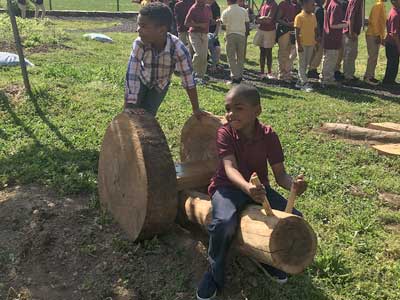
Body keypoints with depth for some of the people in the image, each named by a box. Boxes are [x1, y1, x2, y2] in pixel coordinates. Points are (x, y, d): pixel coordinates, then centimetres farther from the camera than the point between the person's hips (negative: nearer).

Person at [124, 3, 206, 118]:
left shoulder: (177, 48, -37)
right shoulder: (139, 44, -34)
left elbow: (188, 80, -30)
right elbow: (131, 74, -34)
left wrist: (196, 109, -23)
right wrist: (129, 105, -37)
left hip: (160, 84, 0)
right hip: (142, 80, 1)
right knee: (132, 114, -7)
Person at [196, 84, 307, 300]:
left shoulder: (268, 135, -7)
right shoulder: (225, 133, -14)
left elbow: (279, 173, -9)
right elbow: (230, 168, -28)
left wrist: (293, 184, -34)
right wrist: (246, 187, -50)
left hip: (258, 187, 3)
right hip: (229, 186, -3)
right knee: (223, 223, -33)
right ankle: (215, 273, -4)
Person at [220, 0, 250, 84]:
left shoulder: (225, 12, -5)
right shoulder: (244, 11, 5)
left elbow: (224, 26, 0)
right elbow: (247, 25, 5)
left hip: (230, 35, -3)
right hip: (241, 35, 3)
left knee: (231, 58, 2)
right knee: (240, 57, 11)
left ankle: (235, 77, -3)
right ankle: (240, 77, 12)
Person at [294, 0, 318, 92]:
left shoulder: (313, 16, 9)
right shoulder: (299, 17, -9)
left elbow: (315, 29, 15)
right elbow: (297, 32, -11)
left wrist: (317, 41, 12)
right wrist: (299, 45, -15)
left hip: (311, 44, 6)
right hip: (302, 44, -6)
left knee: (306, 64, 10)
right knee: (302, 64, -2)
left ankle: (300, 82, 19)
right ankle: (305, 84, -2)